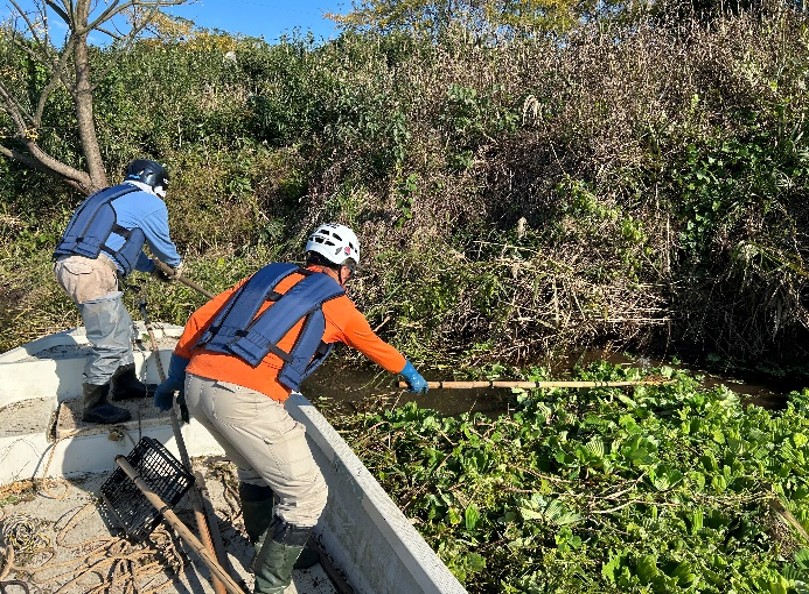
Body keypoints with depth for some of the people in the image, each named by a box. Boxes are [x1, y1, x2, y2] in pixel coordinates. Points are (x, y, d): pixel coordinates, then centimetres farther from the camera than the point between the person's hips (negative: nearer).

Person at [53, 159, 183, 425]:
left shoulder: (112, 196, 29)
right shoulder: (151, 203, 1)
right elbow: (162, 244, 12)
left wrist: (153, 269, 49)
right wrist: (176, 264, 33)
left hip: (69, 264, 10)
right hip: (91, 270, -10)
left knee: (121, 326, 22)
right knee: (110, 344, -4)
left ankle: (125, 383, 34)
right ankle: (94, 407, 5)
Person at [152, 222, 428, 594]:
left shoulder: (269, 276, 21)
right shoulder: (338, 305, 11)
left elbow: (199, 320, 19)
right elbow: (378, 349, 29)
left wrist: (174, 378, 30)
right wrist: (411, 374, 49)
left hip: (196, 383, 8)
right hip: (244, 399, -7)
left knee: (254, 468, 31)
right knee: (307, 495, 10)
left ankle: (265, 549, 49)